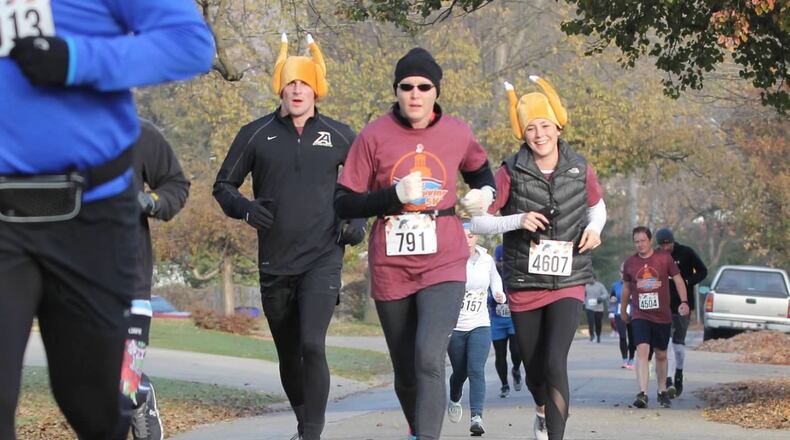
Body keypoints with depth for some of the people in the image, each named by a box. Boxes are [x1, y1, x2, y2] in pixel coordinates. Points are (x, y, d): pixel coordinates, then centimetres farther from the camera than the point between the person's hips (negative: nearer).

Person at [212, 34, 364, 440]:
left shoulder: (338, 136, 3)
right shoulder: (256, 135, 2)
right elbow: (223, 185, 9)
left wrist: (359, 219, 2)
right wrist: (244, 208, -11)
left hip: (322, 259, -2)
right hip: (274, 264, 2)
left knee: (312, 345, -20)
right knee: (288, 356, 12)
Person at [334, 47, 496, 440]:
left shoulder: (458, 134, 2)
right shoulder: (374, 137, -4)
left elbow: (479, 170, 25)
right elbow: (344, 203, -4)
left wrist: (484, 193, 2)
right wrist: (394, 196, -19)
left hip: (443, 266, -1)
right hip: (391, 270, 1)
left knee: (429, 359, -23)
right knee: (405, 372, 13)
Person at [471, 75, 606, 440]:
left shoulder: (579, 170, -1)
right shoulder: (511, 173, -6)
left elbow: (597, 206, 19)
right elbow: (476, 222, -5)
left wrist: (593, 228, -3)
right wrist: (517, 221, -21)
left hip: (567, 285, -1)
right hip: (523, 286, 1)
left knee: (555, 363, -19)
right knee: (534, 369, 15)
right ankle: (543, 411, 47)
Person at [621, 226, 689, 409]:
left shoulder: (664, 258, -2)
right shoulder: (630, 263, 2)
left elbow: (678, 279, 2)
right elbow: (626, 287, 16)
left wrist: (684, 302, -11)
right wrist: (623, 310, 25)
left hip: (662, 316, 1)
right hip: (640, 316, -1)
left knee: (661, 355, 12)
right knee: (642, 350, -19)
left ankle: (662, 392, 29)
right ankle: (642, 394, -27)